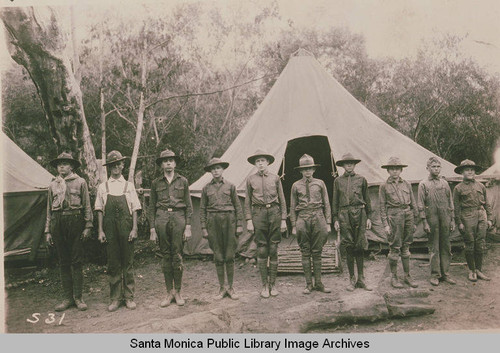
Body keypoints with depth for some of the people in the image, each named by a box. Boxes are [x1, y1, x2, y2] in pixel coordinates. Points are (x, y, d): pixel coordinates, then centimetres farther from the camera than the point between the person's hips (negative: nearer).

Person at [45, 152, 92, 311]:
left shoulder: (80, 182, 5)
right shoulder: (53, 185, 15)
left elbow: (87, 206, 5)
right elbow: (49, 209, 17)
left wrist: (87, 226, -3)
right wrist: (48, 231, 12)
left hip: (75, 220, -3)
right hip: (57, 222, 3)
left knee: (76, 261, -1)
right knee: (63, 262, 6)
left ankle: (78, 297, 7)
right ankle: (68, 298, 14)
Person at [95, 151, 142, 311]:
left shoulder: (128, 186, 8)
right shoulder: (103, 187, 9)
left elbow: (134, 209, 6)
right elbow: (99, 210, 8)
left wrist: (134, 228, -3)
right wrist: (100, 230, 0)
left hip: (126, 226, 0)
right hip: (109, 228, 1)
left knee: (128, 262, 3)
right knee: (113, 263, 4)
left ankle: (129, 296, 13)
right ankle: (115, 298, 13)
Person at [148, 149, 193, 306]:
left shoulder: (183, 181, 8)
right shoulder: (156, 183, 10)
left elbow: (189, 206, 8)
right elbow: (151, 208, 11)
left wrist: (188, 227, 1)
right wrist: (152, 229, 3)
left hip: (178, 218, -1)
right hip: (161, 218, 1)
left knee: (177, 255, -2)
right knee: (165, 255, 3)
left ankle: (178, 292, 9)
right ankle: (169, 292, 12)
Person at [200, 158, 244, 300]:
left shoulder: (230, 186, 7)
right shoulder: (206, 188, 8)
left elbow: (238, 207, 7)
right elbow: (202, 209, 8)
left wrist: (239, 225, 1)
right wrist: (203, 228, 2)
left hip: (228, 219, 0)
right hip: (213, 221, 1)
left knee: (230, 256, 1)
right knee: (218, 256, 4)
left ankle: (231, 288, 14)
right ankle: (221, 288, 15)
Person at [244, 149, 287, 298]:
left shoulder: (275, 178, 8)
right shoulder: (251, 179, 7)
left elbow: (282, 200, 10)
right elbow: (247, 202, 8)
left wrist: (283, 220, 4)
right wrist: (249, 220, 0)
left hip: (274, 212, 1)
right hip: (259, 213, -1)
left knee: (273, 250, 3)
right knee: (262, 251, -1)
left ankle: (273, 284, 13)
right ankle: (264, 285, 9)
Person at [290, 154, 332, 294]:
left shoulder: (320, 183, 9)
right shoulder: (296, 185, 8)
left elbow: (326, 204, 10)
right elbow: (292, 207, 9)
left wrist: (328, 223, 5)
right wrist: (293, 226, 3)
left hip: (318, 218, 0)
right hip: (303, 219, 0)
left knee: (317, 252, 4)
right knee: (305, 253, 3)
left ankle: (318, 283, 13)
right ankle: (308, 284, 10)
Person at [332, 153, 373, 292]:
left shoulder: (361, 179, 10)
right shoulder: (338, 181, 10)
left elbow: (367, 199, 12)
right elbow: (335, 201, 11)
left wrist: (369, 217, 6)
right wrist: (335, 219, 4)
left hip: (359, 213, 0)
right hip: (344, 214, 0)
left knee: (360, 246, 1)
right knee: (349, 247, 2)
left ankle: (361, 279, 11)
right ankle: (352, 279, 11)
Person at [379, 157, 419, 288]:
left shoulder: (407, 184, 12)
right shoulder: (384, 186, 3)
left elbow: (413, 204, 14)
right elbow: (382, 207, 0)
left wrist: (415, 221, 11)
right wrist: (385, 224, -6)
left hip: (408, 215, 4)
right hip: (394, 217, -3)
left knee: (406, 248, 10)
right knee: (394, 248, 0)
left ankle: (407, 276, 19)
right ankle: (394, 277, 11)